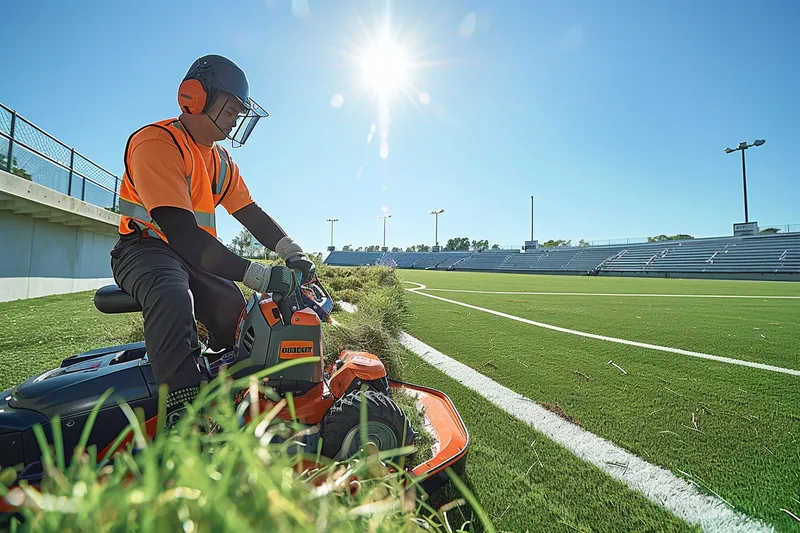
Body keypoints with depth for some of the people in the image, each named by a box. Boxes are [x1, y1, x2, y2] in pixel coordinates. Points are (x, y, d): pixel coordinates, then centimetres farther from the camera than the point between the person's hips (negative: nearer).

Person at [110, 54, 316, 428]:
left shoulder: (221, 160, 13)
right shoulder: (155, 142, -16)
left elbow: (251, 214, 6)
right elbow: (180, 231, -30)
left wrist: (293, 253, -12)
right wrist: (258, 275, -37)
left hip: (196, 256, 8)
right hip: (145, 249, -8)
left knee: (235, 310, -11)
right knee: (173, 298, -37)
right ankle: (184, 414, -40)